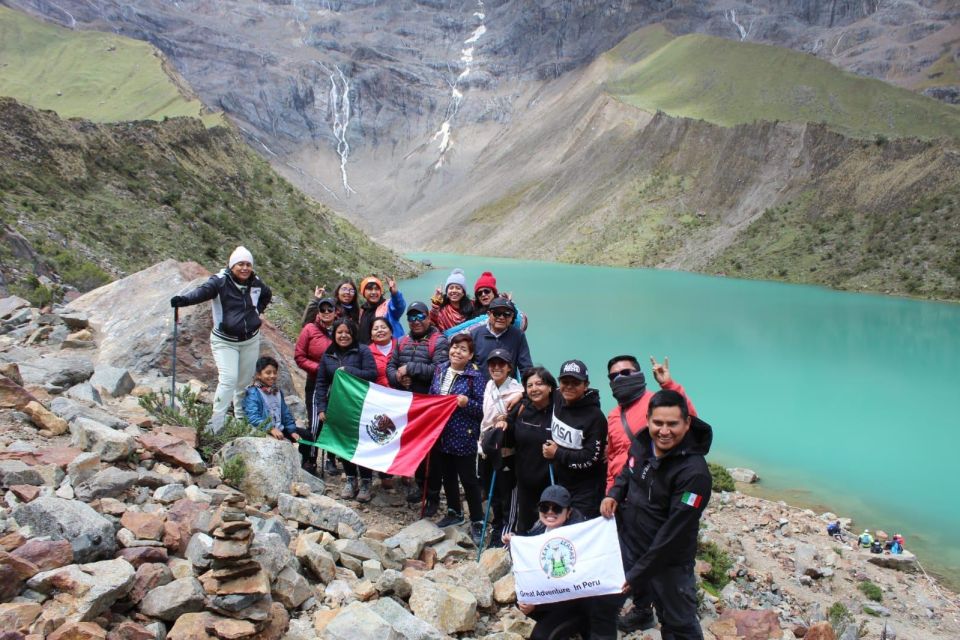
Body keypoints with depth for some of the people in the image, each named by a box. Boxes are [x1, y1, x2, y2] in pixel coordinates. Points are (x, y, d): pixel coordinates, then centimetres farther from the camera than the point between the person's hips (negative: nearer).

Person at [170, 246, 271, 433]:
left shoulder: (256, 283, 1)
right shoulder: (220, 281, -15)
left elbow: (267, 295, 24)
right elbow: (203, 291, -35)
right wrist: (184, 299, -55)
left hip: (250, 340, 5)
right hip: (225, 341, -5)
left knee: (245, 381, 12)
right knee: (228, 379, -17)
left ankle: (242, 419, 28)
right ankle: (215, 425, -10)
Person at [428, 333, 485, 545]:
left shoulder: (475, 376, -11)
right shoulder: (440, 370, 5)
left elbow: (483, 408, -11)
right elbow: (431, 396, 18)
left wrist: (467, 403, -27)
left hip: (464, 437, -6)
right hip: (440, 434, 6)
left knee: (468, 479, 2)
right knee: (446, 475, 18)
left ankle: (477, 521, 14)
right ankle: (454, 512, 37)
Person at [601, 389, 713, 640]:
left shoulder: (694, 473, -28)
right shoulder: (641, 443, -7)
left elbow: (674, 532, -25)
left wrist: (638, 573, -21)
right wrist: (614, 494, -4)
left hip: (669, 563, -6)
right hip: (627, 544, 6)